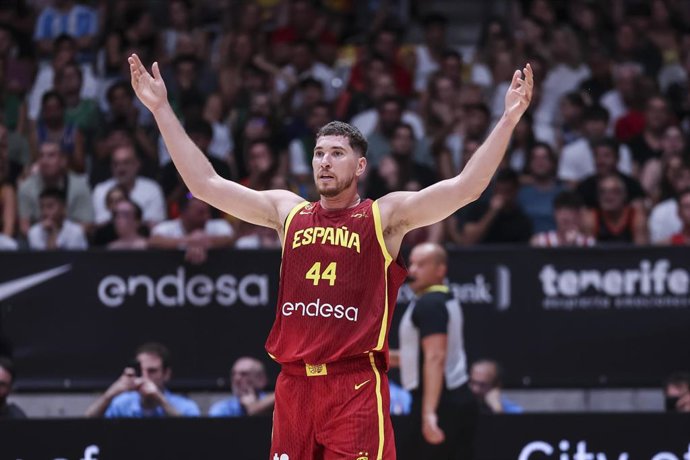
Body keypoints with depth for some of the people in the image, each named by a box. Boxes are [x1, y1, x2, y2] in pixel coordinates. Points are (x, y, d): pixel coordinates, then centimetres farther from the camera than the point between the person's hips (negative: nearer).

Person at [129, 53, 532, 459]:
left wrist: (508, 120, -18)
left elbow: (466, 186, -9)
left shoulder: (386, 215, 2)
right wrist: (162, 109, 12)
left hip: (357, 384, -4)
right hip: (294, 381, 5)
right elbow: (205, 183, 14)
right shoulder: (287, 211, 14)